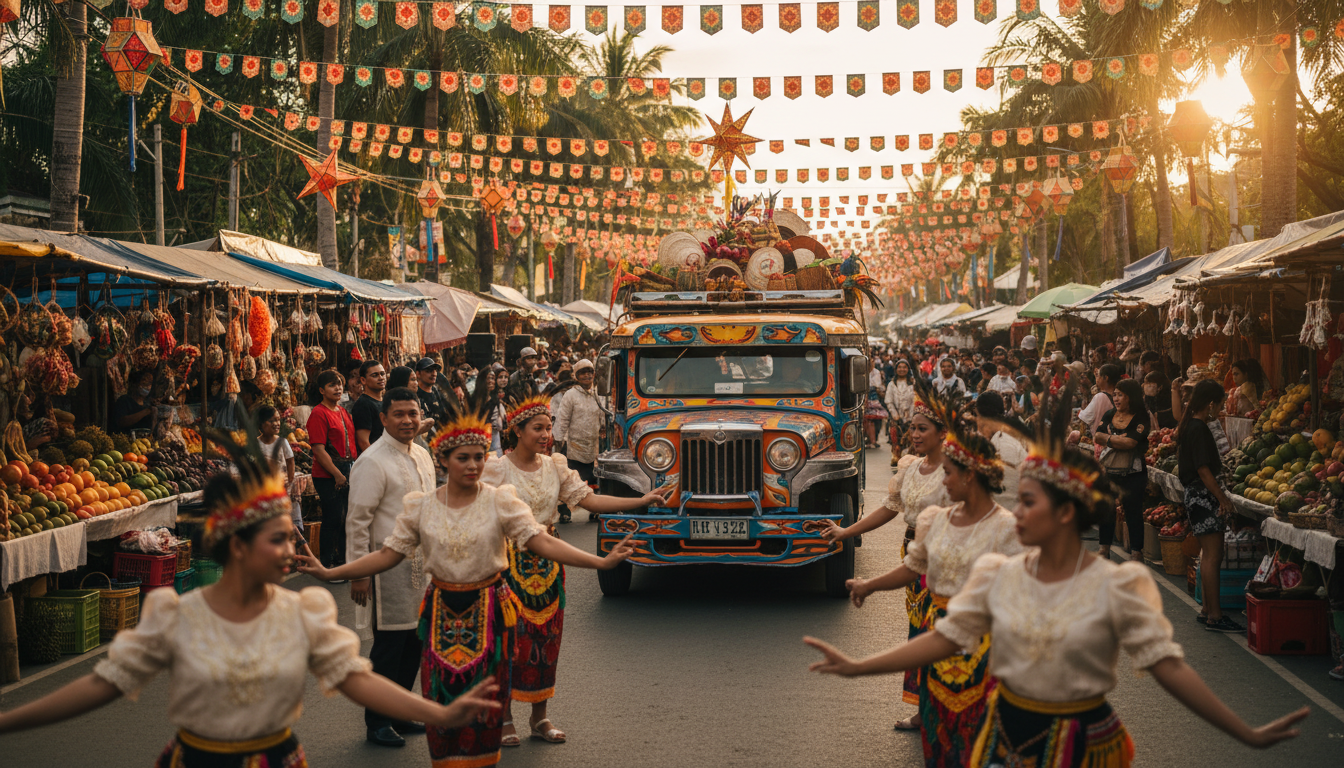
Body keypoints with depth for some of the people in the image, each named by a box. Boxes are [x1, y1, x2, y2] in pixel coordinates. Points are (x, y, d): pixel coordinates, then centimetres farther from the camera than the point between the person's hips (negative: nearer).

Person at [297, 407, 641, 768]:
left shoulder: (501, 501, -5)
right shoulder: (420, 506, 0)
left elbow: (542, 542, -14)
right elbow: (388, 555, 1)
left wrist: (601, 561, -27)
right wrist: (329, 574, -7)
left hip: (489, 610, -1)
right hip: (442, 612, 1)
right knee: (442, 697, 3)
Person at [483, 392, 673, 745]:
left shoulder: (555, 467, 5)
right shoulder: (496, 468, -8)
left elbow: (589, 500, 1)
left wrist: (642, 501, -6)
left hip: (546, 560, 5)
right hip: (509, 560, -5)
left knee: (546, 635, 8)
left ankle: (540, 716, 20)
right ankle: (503, 718, 11)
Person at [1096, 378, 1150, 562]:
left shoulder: (1141, 419, -9)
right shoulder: (1110, 415, 9)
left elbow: (1130, 442, -20)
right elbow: (1097, 436, 1)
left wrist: (1107, 438, -8)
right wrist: (1119, 439, -13)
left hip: (1132, 474, -5)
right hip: (1108, 471, 5)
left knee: (1133, 512, 1)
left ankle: (1136, 552, 10)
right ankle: (1104, 548, 22)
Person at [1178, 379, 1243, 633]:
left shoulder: (1190, 425, 13)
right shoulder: (1199, 429, -17)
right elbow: (1203, 469, -20)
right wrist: (1222, 497, -14)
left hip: (1197, 495, 11)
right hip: (1203, 495, -11)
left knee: (1209, 554, 14)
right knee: (1212, 555, -9)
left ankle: (1208, 611, 20)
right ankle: (1214, 615, -7)